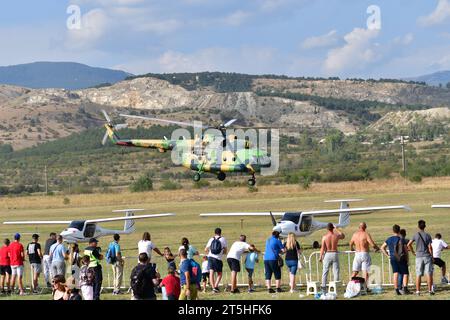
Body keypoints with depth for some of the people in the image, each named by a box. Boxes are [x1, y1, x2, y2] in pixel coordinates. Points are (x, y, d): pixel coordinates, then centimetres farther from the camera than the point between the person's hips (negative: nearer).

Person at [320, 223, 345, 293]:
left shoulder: (324, 237, -7)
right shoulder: (336, 236, -4)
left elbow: (322, 248, -8)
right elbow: (343, 236, 19)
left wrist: (321, 257, -1)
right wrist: (336, 229, 22)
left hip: (327, 254, -1)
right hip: (335, 254, 1)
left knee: (325, 272, 6)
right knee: (336, 271, 5)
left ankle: (323, 287, 5)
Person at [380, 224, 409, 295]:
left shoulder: (389, 239, 5)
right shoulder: (402, 239, -6)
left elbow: (382, 248, 8)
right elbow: (406, 250, -6)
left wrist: (387, 255, 10)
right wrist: (407, 260, 2)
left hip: (393, 259, 3)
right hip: (401, 259, -3)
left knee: (395, 273, 5)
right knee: (405, 273, 4)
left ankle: (396, 289, 1)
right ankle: (405, 287, -9)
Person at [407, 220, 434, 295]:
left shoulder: (416, 235, 0)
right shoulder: (427, 235, -4)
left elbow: (409, 244, -3)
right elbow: (430, 247, -6)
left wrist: (413, 252, 9)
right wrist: (432, 256, 3)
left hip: (419, 256, 1)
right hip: (427, 256, -1)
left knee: (418, 275, 4)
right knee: (429, 274, 2)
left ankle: (418, 291, 4)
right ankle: (430, 290, 1)